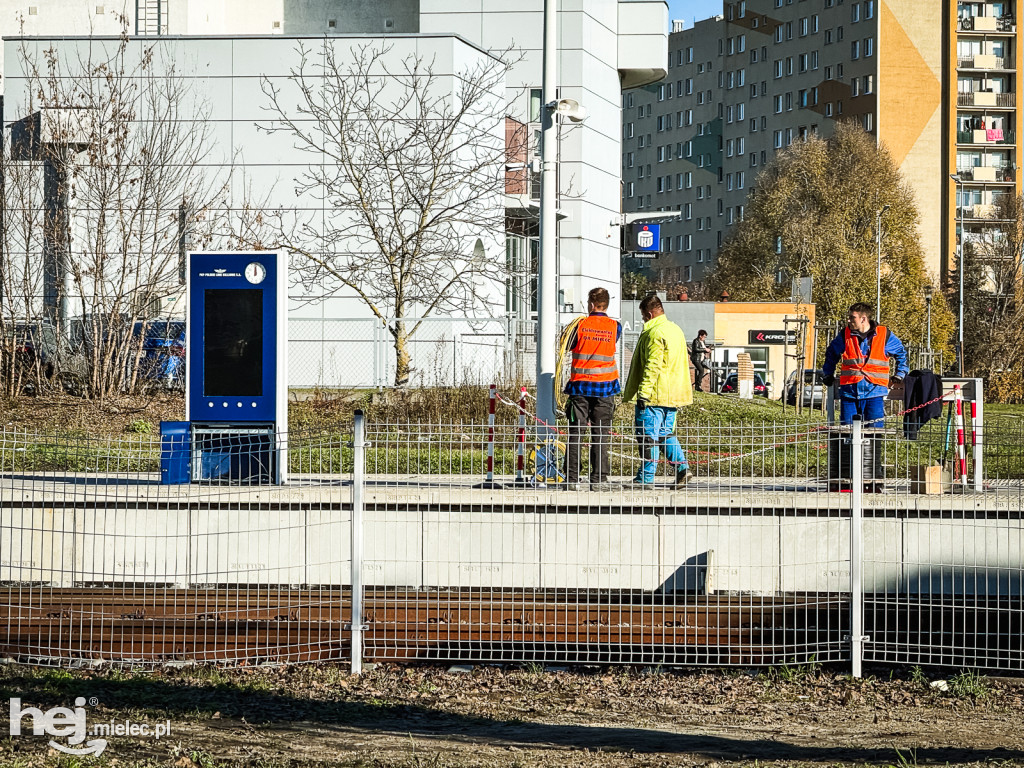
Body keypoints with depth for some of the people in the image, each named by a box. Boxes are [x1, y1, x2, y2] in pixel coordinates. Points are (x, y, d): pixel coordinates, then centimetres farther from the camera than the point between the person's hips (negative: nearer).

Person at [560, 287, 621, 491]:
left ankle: (572, 479, 0)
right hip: (605, 386, 0)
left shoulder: (580, 325, -3)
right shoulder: (615, 327, 0)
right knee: (600, 434, 2)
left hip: (580, 386, 0)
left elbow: (567, 346, 9)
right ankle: (598, 479, -1)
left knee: (576, 433, 3)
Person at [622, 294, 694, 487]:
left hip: (655, 396, -9)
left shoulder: (655, 333, -15)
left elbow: (652, 366, -21)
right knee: (666, 433, 16)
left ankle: (646, 477, -1)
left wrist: (643, 393, -21)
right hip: (673, 396, 9)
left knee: (648, 436, -4)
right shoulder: (676, 330, 16)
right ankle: (682, 468, 5)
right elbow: (682, 363, 23)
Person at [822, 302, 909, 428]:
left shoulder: (885, 335, 1)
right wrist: (828, 375, 22)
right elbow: (831, 354, 25)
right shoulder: (845, 335, 6)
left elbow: (901, 354, 17)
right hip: (849, 392, 2)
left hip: (874, 391, -2)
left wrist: (899, 376, 13)